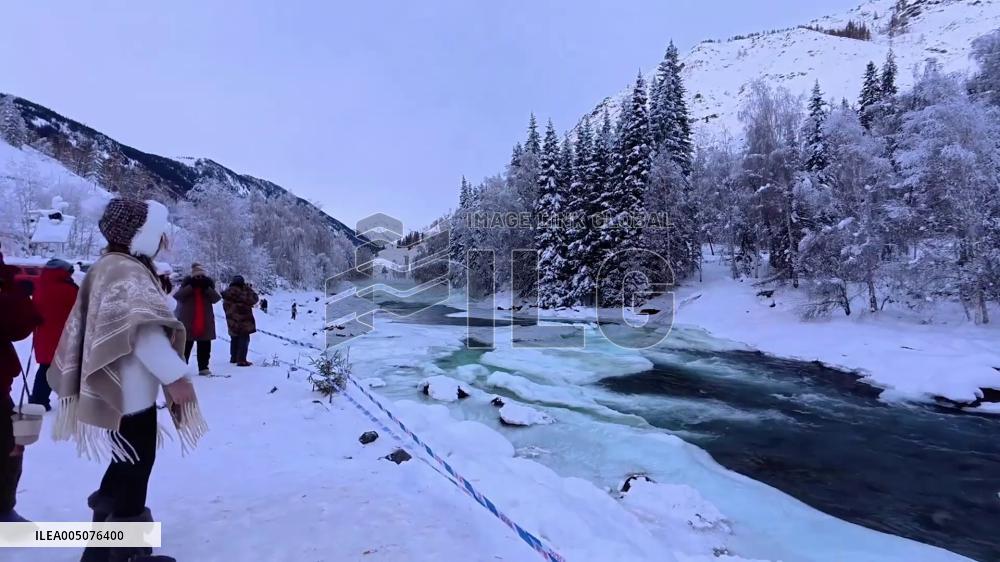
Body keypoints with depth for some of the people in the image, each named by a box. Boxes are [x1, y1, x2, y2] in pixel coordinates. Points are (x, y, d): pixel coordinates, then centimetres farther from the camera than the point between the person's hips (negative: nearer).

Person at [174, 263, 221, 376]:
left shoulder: (209, 284, 7)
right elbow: (177, 296, -17)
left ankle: (203, 368, 14)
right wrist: (191, 286, -24)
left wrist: (207, 288, -21)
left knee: (205, 347, 7)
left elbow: (216, 298, -9)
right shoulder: (187, 284, 1)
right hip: (188, 323, -3)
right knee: (185, 347, 1)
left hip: (205, 324, 3)